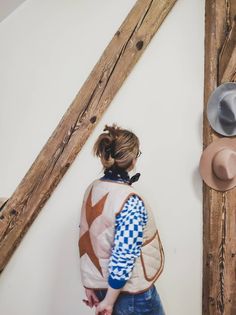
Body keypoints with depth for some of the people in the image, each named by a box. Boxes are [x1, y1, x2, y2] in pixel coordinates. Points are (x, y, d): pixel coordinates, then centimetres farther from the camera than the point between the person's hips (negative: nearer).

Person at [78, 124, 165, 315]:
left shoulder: (92, 189, -3)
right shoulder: (131, 201, -26)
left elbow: (86, 241, 3)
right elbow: (124, 256, -27)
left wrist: (89, 285, 10)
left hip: (99, 284, 7)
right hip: (131, 292, -7)